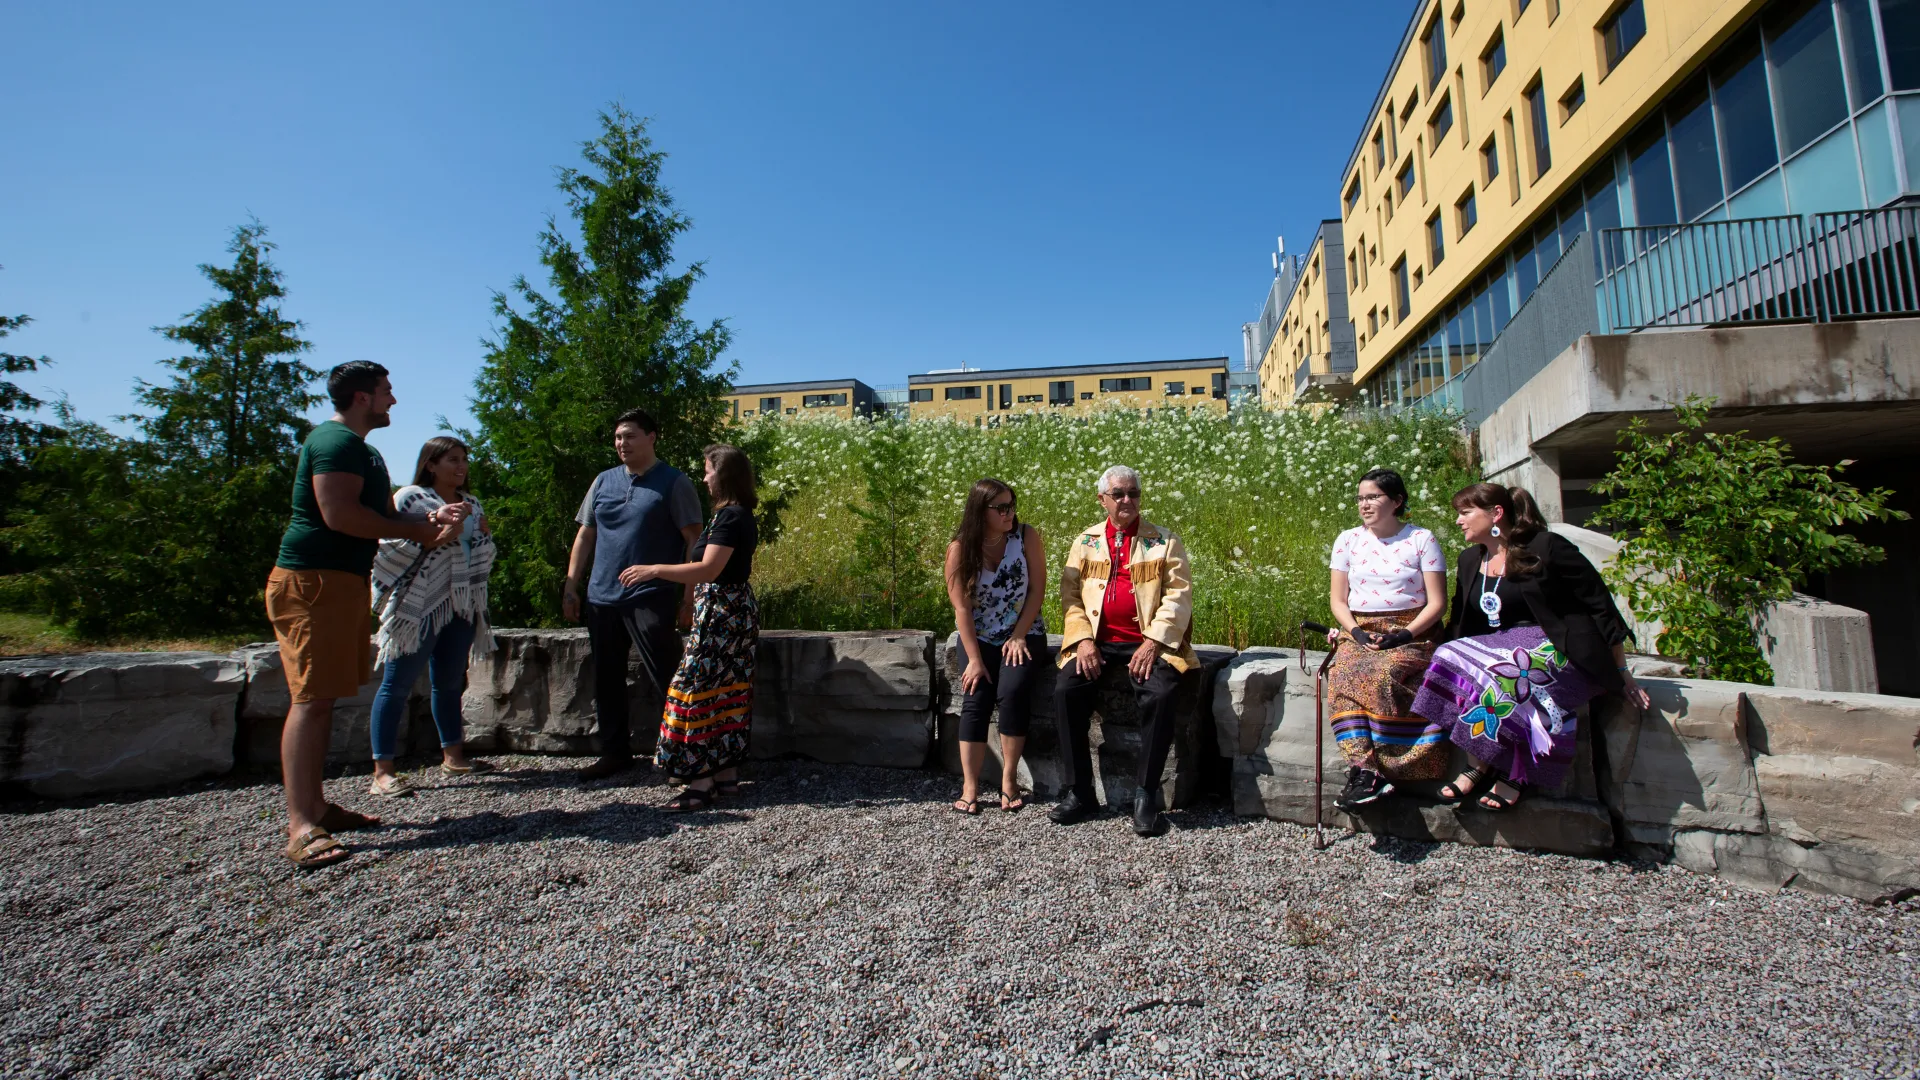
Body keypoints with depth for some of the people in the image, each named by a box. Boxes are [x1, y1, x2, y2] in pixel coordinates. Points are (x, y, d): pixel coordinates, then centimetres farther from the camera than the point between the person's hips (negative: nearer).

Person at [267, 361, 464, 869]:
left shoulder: (362, 450, 22)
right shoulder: (337, 441, -11)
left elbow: (386, 514, 21)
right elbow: (339, 514, -23)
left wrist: (431, 518, 1)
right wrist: (419, 530, -14)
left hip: (343, 580, 11)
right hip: (314, 580, -11)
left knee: (323, 698, 12)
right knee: (312, 698, -13)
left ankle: (315, 806, 20)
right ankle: (302, 827, -12)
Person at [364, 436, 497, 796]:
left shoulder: (471, 504, 16)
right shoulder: (410, 498, -4)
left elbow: (484, 554, 21)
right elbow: (391, 545, -13)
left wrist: (484, 533, 2)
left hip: (461, 604, 7)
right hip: (417, 605, -6)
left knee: (450, 682, 13)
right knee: (397, 684, -3)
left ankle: (453, 756, 23)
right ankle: (382, 771, 0)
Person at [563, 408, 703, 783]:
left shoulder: (674, 482, -2)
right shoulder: (603, 482, 15)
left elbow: (693, 540, -5)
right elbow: (585, 536, 18)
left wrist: (690, 597, -10)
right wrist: (571, 586, 12)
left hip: (651, 598, -6)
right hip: (601, 598, 6)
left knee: (667, 679, -6)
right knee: (606, 679, 13)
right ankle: (615, 752, 26)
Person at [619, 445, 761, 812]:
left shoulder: (730, 516, -17)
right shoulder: (739, 514, 14)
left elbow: (709, 569, -24)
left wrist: (654, 570, -21)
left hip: (721, 612, -10)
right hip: (734, 608, 10)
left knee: (698, 689, -6)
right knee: (726, 692, 12)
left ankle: (702, 781, -1)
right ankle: (727, 773, 19)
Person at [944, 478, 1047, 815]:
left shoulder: (1027, 537, -9)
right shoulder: (960, 549, -9)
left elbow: (1036, 591, -6)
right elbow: (961, 608, -11)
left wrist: (1018, 636, -12)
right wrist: (975, 659, -14)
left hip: (1023, 634, -1)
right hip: (978, 637, 1)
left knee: (1011, 691, -23)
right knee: (976, 699, -16)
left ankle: (1009, 779, -9)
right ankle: (969, 788, -10)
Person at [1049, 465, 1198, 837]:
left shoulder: (1164, 541, 7)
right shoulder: (1085, 542, 14)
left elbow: (1179, 596, -2)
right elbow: (1070, 596, 8)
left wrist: (1153, 643, -15)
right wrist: (1083, 640, -8)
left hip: (1149, 642, -2)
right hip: (1097, 641, 2)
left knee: (1160, 696, -30)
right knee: (1065, 690, -23)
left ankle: (1146, 796, -11)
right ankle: (1079, 793, -8)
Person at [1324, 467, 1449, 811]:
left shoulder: (1422, 540, 3)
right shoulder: (1348, 540, 10)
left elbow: (1437, 603, 0)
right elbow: (1337, 599, 10)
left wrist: (1403, 635, -15)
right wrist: (1356, 632, -9)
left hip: (1410, 632, -2)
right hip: (1359, 631, 3)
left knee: (1382, 674, -34)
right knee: (1342, 676, -30)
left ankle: (1365, 771, -27)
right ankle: (1367, 771, -35)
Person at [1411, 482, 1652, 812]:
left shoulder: (1547, 548, -9)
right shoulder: (1469, 560, 12)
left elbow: (1601, 606, -6)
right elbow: (1459, 623, 16)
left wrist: (1622, 673, -5)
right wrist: (1447, 654, -2)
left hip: (1556, 649, -6)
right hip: (1501, 647, 6)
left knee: (1501, 676, -36)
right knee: (1450, 658, -25)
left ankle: (1505, 771, -19)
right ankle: (1481, 766, -23)